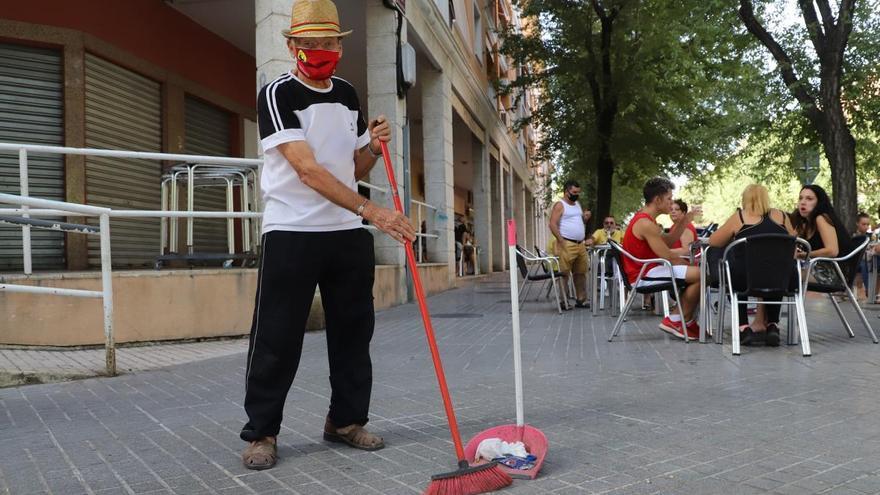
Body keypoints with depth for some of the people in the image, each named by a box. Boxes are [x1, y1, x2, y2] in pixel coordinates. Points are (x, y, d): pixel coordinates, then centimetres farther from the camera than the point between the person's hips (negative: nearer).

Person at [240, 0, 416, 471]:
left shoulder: (347, 95, 12)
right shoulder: (277, 94, -8)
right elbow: (307, 169, -21)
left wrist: (374, 147, -3)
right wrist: (370, 210, -29)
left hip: (348, 234, 6)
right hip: (291, 233, -6)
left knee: (353, 331, 10)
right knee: (277, 338, -2)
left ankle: (346, 419, 24)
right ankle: (261, 431, 12)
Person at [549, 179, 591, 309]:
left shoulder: (577, 205, 20)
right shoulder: (560, 205, -5)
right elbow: (553, 225, -13)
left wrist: (585, 218, 6)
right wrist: (561, 241, -18)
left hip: (580, 244, 8)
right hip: (567, 245, -8)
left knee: (581, 274, 10)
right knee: (564, 274, -7)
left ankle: (580, 300, 17)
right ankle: (562, 301, -3)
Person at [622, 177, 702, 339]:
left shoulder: (645, 219, 14)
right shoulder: (645, 223, -20)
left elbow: (667, 242, 17)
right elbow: (667, 257, -19)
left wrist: (685, 221, 9)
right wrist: (687, 265, -2)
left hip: (645, 271, 11)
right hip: (643, 276, -11)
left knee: (694, 273, 19)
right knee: (700, 274, -17)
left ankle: (686, 322, 18)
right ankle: (676, 321, -5)